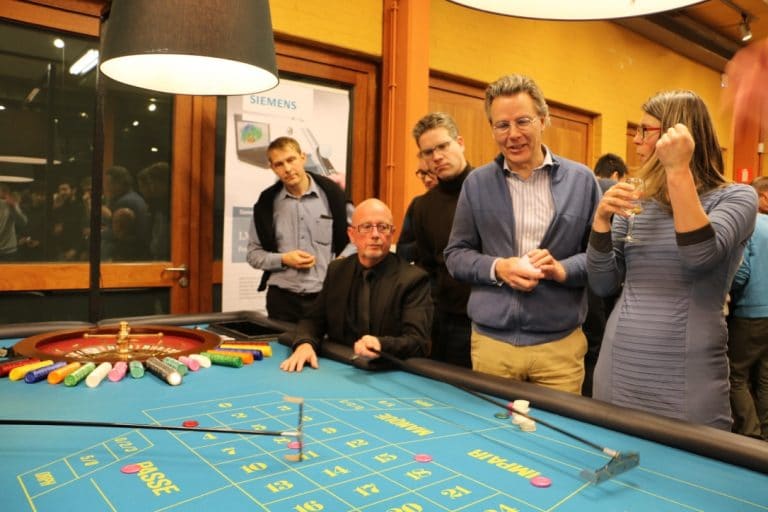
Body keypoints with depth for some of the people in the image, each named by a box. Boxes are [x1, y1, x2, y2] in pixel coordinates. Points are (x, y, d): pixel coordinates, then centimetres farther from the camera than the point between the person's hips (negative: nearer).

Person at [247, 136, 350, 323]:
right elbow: (253, 253, 7)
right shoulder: (267, 202, 2)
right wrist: (284, 259, -9)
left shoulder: (331, 194, -2)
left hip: (325, 296, -1)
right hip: (282, 297, 1)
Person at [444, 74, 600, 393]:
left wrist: (562, 269, -15)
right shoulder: (476, 183, 3)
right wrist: (498, 268, -12)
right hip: (491, 341, 1)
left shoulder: (580, 179, 2)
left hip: (561, 343, 0)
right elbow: (455, 254, 6)